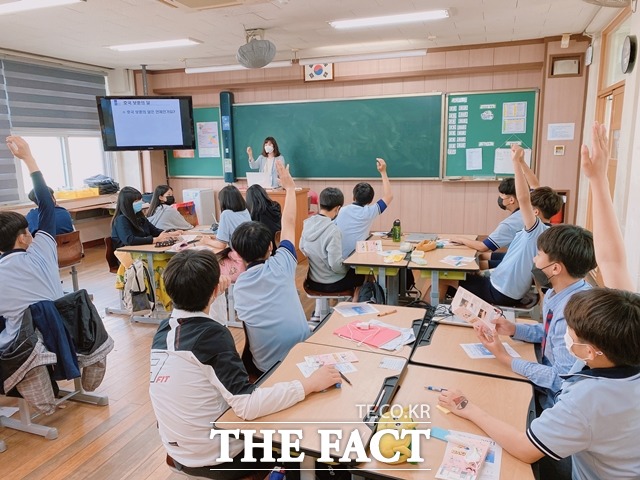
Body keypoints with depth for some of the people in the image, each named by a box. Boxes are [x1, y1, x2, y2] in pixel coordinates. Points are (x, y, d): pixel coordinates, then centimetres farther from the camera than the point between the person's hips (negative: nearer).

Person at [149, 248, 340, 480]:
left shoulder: (164, 329, -6)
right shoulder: (211, 335, -27)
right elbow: (248, 407, -32)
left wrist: (206, 295, 25)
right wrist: (311, 383, -27)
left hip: (179, 453, 7)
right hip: (215, 458, -7)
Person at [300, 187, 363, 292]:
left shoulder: (307, 223, -7)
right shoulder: (333, 230, -28)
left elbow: (302, 248, 7)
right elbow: (336, 265, -26)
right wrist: (349, 267, -7)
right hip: (331, 284, -7)